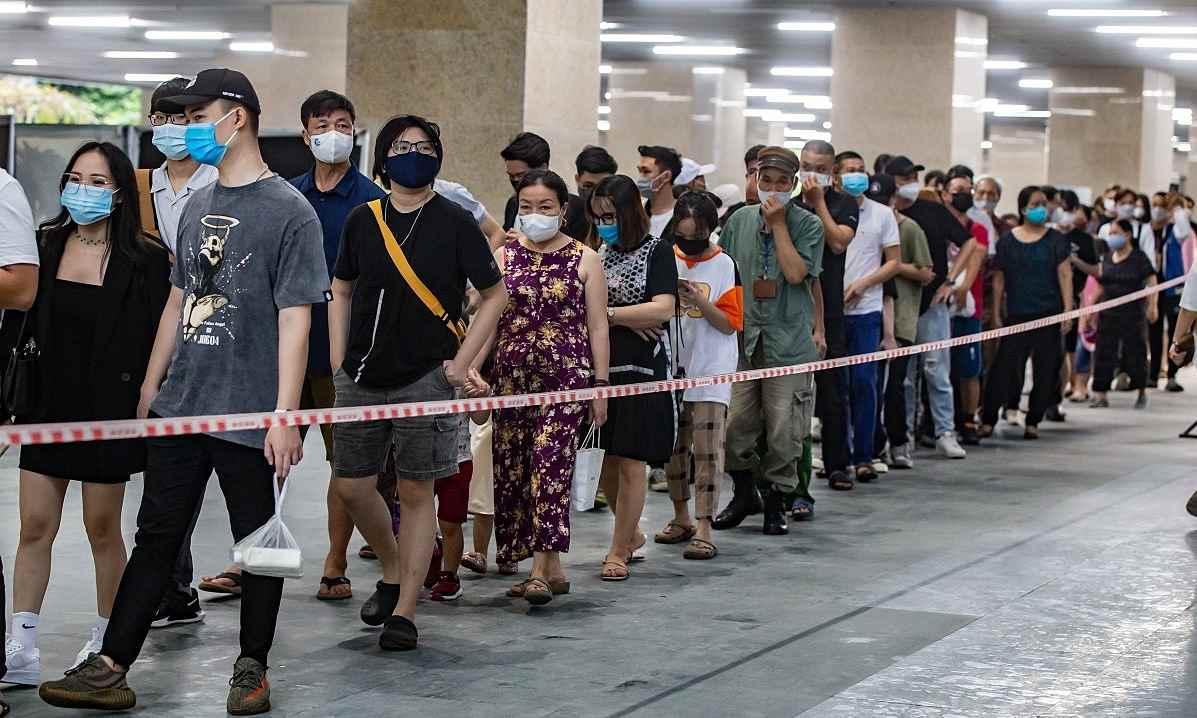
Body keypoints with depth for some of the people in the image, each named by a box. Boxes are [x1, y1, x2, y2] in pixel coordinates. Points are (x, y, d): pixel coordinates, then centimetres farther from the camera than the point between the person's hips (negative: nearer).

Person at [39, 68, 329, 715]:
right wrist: (150, 388, 17)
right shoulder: (199, 206, 12)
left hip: (248, 417, -6)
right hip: (178, 410, 6)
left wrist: (285, 417, -16)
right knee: (156, 536, 8)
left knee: (257, 540, 7)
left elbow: (295, 320, -12)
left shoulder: (288, 210, -9)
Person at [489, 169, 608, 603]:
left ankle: (540, 569, -15)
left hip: (567, 376, -3)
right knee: (512, 469, 3)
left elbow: (597, 326, 4)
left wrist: (601, 384, 0)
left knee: (551, 465, -13)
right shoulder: (503, 257, 9)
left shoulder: (584, 259, 4)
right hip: (512, 378, 3)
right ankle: (552, 566, 12)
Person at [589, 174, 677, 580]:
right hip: (599, 366, 5)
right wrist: (628, 321, -11)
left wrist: (607, 314, -14)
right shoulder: (597, 254, 11)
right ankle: (632, 534, 29)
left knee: (630, 462, -1)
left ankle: (619, 551, 8)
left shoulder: (656, 252, -3)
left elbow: (663, 308, -15)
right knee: (603, 461, 8)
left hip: (641, 368, -5)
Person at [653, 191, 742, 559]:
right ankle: (681, 519, 26)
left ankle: (703, 529, -9)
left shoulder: (724, 265, -4)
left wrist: (699, 301, -20)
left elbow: (730, 323, -6)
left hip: (710, 371, -4)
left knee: (707, 449, -8)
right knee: (674, 446, 12)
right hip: (671, 366, 4)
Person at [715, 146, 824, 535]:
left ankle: (776, 502, 14)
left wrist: (777, 223, -11)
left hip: (787, 339, -3)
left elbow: (795, 273, -14)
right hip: (742, 337, 3)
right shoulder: (739, 220, 9)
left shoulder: (807, 224, -1)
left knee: (783, 428, -1)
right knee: (736, 422, 1)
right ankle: (744, 494, 21)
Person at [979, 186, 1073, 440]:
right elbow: (999, 279, 8)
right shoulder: (1007, 241, 5)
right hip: (1017, 315, 0)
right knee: (1004, 367, -6)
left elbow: (1065, 276, 2)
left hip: (1049, 314, 0)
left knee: (1046, 371, 2)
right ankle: (988, 419, 1)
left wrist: (1068, 311, -6)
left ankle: (1033, 421, 12)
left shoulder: (1055, 240, 4)